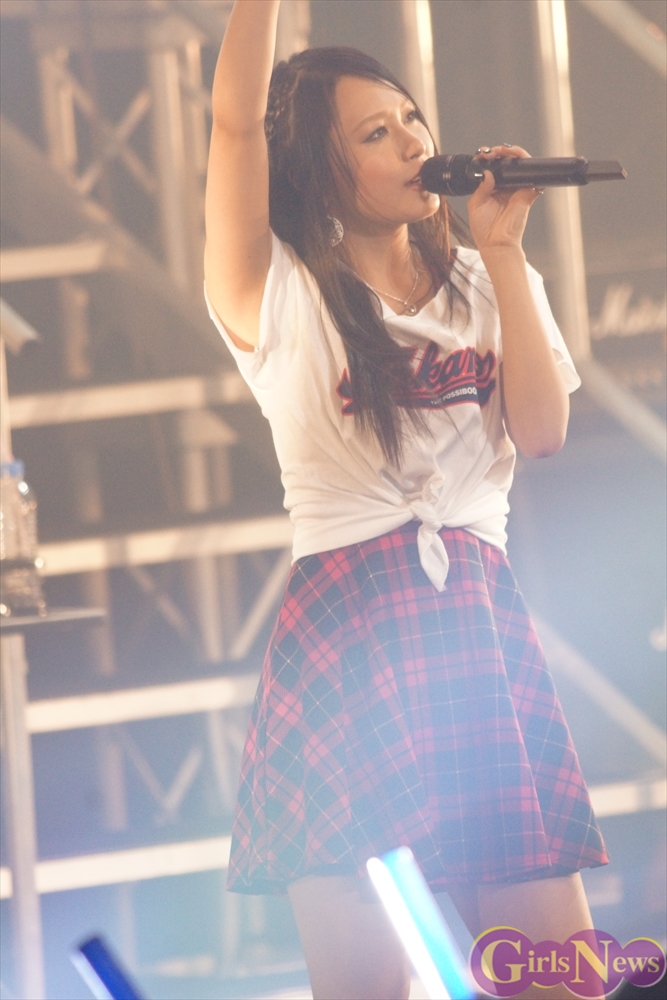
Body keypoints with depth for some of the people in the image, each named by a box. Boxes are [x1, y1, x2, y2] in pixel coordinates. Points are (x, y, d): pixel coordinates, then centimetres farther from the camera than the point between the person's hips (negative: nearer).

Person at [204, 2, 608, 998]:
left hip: (481, 618, 3)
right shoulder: (282, 293, 4)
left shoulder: (484, 283, 17)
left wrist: (503, 251, 2)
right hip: (342, 626, -3)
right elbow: (236, 119, -10)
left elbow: (543, 431, 2)